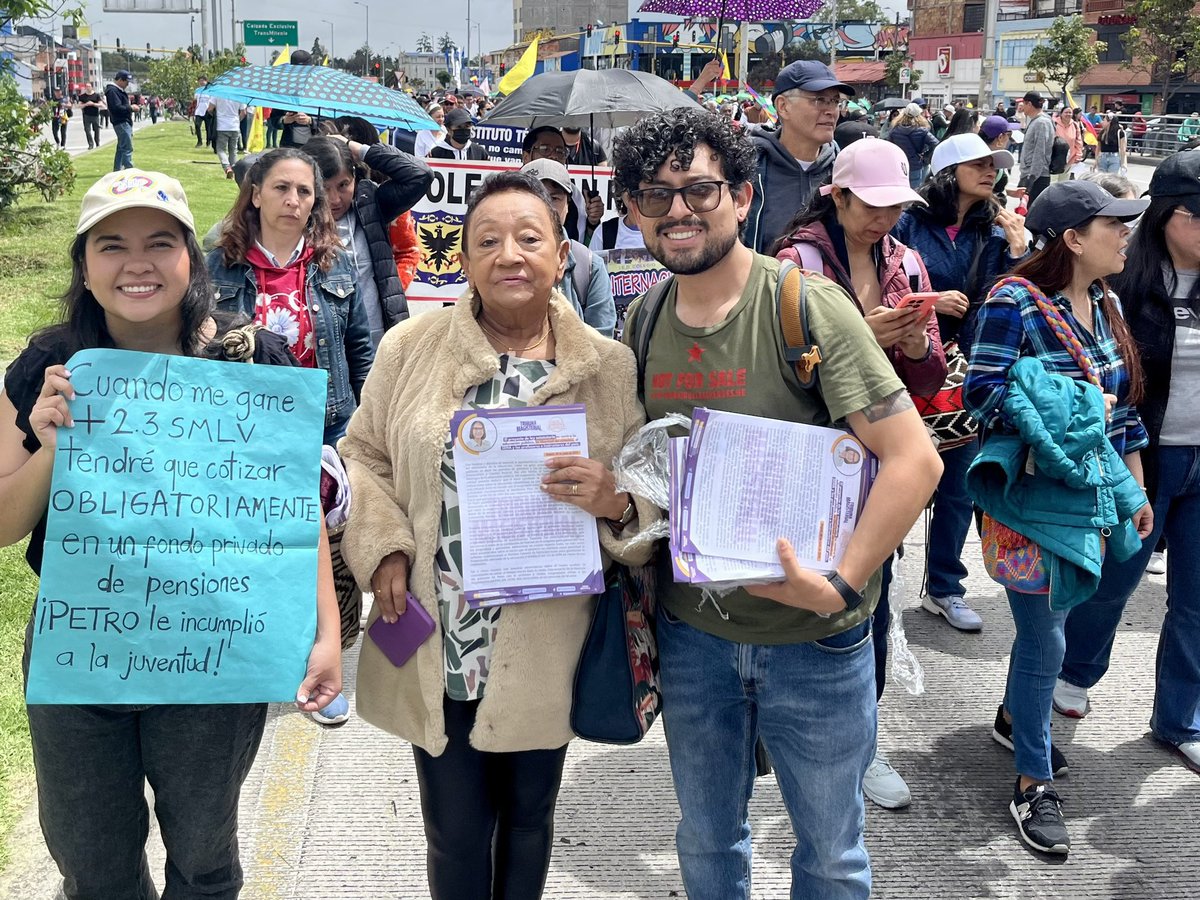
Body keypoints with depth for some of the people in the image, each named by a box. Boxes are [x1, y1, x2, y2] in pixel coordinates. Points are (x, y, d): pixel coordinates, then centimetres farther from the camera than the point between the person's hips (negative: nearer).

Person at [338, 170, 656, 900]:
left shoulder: (609, 367, -3)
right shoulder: (410, 348, -2)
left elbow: (653, 498, 0)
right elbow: (365, 458, 6)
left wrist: (613, 500, -23)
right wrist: (384, 551, -9)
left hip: (544, 654, 0)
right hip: (432, 649, 0)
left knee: (528, 815, 20)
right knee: (455, 829, 12)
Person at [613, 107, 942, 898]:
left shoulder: (806, 305, -16)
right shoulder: (643, 322, 1)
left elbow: (914, 458, -19)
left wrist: (838, 586, -24)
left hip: (812, 637, -4)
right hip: (691, 630, 4)